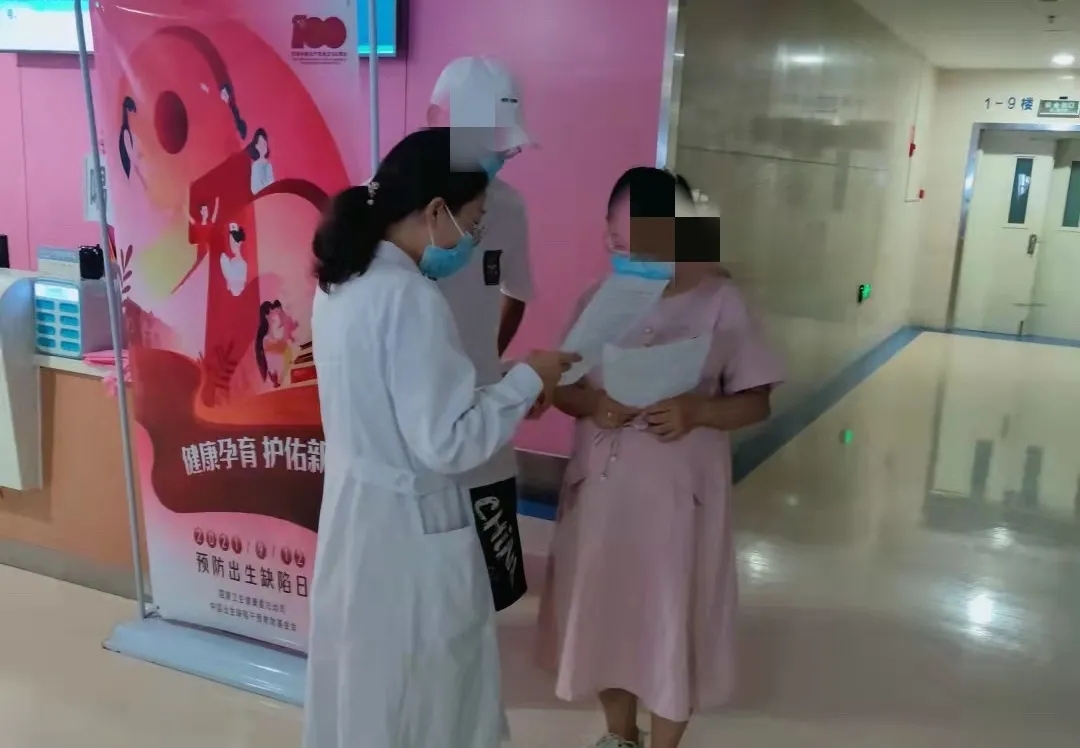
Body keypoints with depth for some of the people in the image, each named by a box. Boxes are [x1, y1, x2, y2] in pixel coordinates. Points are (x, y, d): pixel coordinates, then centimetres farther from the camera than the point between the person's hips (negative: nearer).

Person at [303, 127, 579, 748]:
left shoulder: (343, 283, 2)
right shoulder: (412, 299, -25)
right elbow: (445, 442, -24)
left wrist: (501, 396, 10)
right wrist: (526, 381, -13)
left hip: (354, 509, 9)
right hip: (411, 527, -8)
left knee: (361, 677, 25)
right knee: (428, 695, 13)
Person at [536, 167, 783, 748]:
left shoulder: (720, 302, -9)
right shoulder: (598, 299, -1)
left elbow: (755, 402, -6)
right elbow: (561, 386, 4)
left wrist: (697, 412, -25)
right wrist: (592, 404, -18)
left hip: (679, 492, -3)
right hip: (601, 488, 4)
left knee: (673, 618, 8)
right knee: (602, 609, 16)